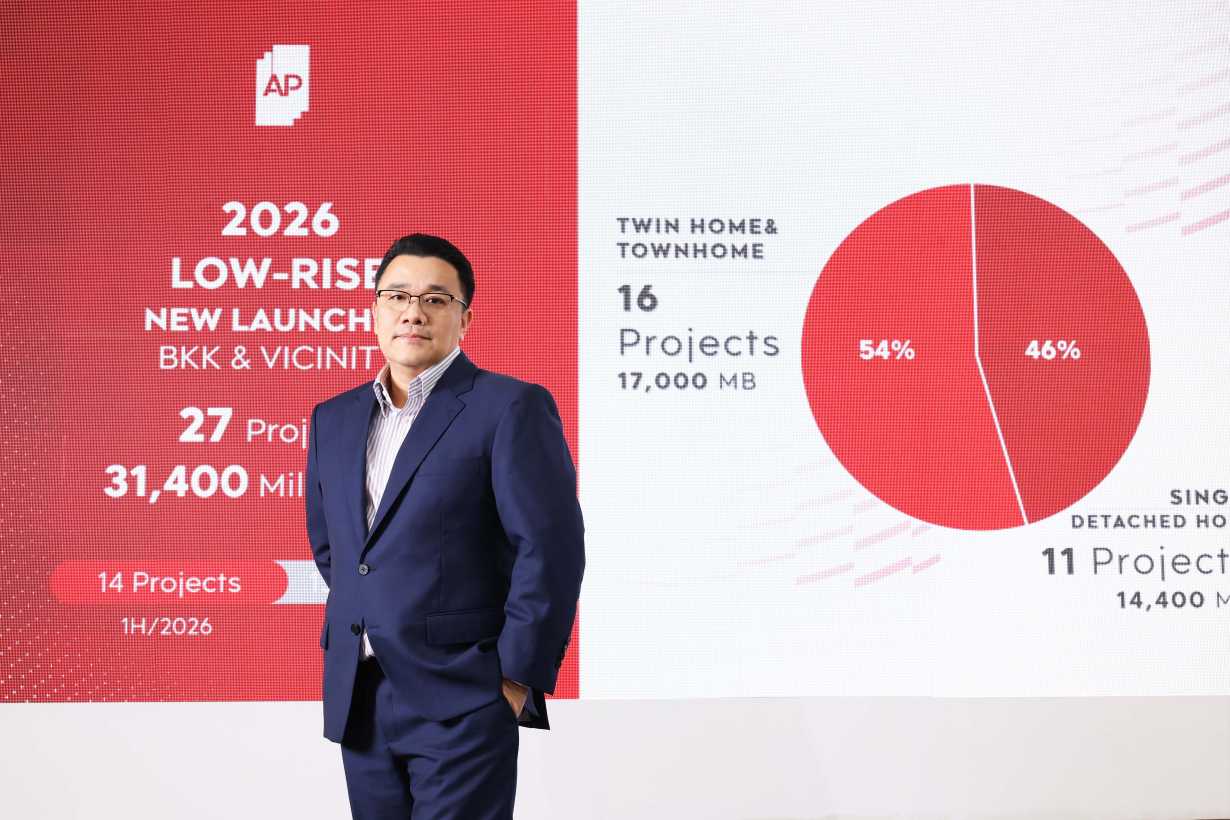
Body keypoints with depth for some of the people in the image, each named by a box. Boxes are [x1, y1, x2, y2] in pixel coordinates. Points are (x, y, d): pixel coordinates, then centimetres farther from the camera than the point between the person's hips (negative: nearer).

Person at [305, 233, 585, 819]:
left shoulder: (509, 407, -8)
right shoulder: (333, 418, 12)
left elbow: (551, 549, -12)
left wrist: (518, 677, -12)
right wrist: (357, 624, 15)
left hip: (461, 701, -6)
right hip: (356, 700, 6)